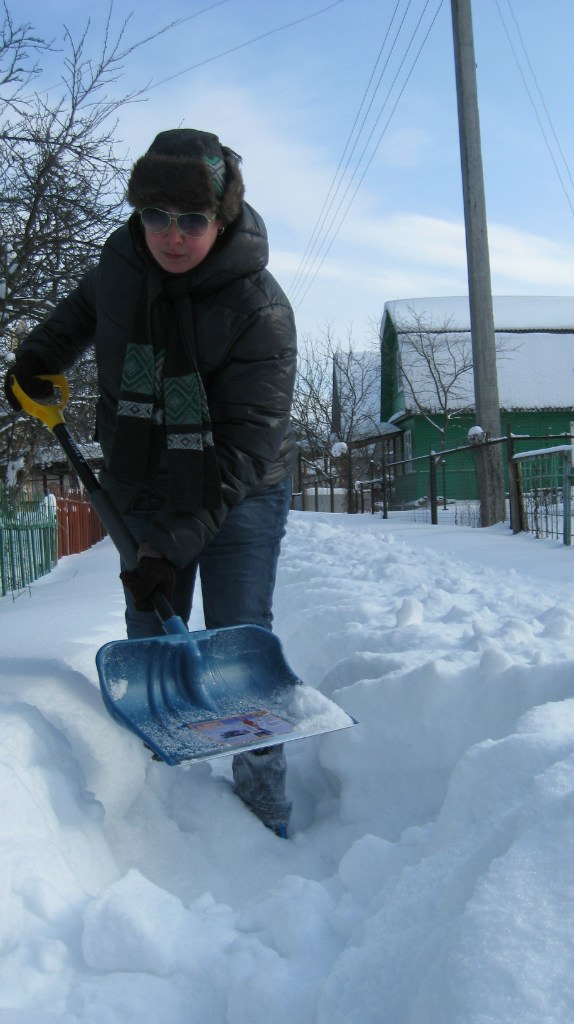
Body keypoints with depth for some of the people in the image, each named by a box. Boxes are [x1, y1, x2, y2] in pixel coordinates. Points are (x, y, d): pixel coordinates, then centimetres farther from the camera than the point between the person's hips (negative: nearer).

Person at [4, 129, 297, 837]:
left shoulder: (260, 311, -24)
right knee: (149, 647, 8)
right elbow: (89, 304, 21)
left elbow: (244, 448, -28)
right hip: (142, 491, 5)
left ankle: (264, 810, 11)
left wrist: (173, 546, -30)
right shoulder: (122, 256, -7)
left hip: (240, 494, -4)